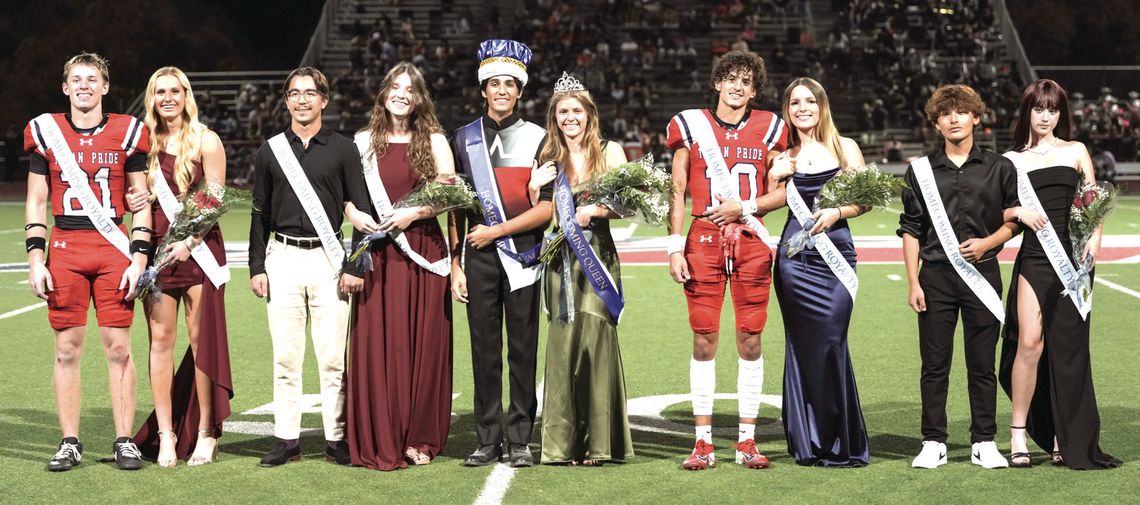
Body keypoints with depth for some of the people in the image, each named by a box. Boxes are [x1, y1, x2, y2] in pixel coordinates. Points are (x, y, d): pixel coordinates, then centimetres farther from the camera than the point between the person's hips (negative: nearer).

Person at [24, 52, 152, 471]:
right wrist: (35, 259, 1)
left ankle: (124, 441, 7)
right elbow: (36, 202, 9)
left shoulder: (127, 133, 4)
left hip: (114, 248, -1)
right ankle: (69, 443, 10)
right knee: (67, 348, 3)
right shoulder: (46, 133, 6)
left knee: (118, 346, 0)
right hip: (64, 249, 1)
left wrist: (139, 258, -3)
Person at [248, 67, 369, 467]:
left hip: (328, 258, -2)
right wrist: (256, 266, 5)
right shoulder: (270, 151, 11)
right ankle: (287, 440, 8)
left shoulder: (343, 150, 5)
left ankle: (337, 440, 5)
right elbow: (260, 213, 13)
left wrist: (354, 267, -5)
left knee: (333, 356, -2)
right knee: (285, 356, 3)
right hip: (282, 258, 2)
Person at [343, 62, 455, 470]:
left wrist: (413, 213, -12)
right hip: (376, 254, 1)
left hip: (423, 251, -1)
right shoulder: (364, 142, 11)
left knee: (423, 343, 0)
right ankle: (380, 442, 3)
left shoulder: (433, 141, 7)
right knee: (376, 344, -3)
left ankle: (418, 437, 8)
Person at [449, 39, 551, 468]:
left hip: (523, 255, -2)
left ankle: (519, 440, 8)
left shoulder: (537, 138, 2)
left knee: (523, 350, 2)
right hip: (479, 257, 2)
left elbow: (548, 207, -4)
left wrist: (496, 230, -8)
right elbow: (456, 208, 10)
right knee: (485, 350, 4)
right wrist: (455, 264, 5)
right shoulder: (464, 139, 9)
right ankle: (488, 441, 10)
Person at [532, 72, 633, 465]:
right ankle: (565, 443, 2)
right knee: (562, 340, -2)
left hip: (597, 255, -3)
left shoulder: (610, 152, 6)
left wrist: (593, 211, -16)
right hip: (559, 258, 3)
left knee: (593, 337, -10)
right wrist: (534, 188, -3)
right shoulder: (548, 158, 14)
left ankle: (597, 442, -6)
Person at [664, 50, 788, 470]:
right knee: (704, 341, -1)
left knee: (750, 341, 2)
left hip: (751, 243, 1)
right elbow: (677, 192, 5)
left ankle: (747, 441, 9)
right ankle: (703, 443, 5)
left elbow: (783, 192, 8)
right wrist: (675, 248, -2)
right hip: (704, 242, -1)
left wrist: (743, 207, -8)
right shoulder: (691, 126, 5)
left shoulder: (768, 129, 7)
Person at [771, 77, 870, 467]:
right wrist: (777, 178, -6)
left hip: (836, 255, -1)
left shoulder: (845, 148, 10)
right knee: (803, 346, 0)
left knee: (831, 344, -9)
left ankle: (841, 443, 0)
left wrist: (836, 212, -10)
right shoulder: (784, 156, 12)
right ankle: (810, 443, 7)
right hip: (796, 256, 1)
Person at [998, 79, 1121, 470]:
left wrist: (1095, 237, -5)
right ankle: (1018, 434, -4)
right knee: (1030, 343, -13)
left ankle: (1066, 440, 11)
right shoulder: (1013, 159, 11)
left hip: (1072, 256, 1)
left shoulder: (1076, 151, 13)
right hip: (1033, 256, -1)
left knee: (1068, 349, 3)